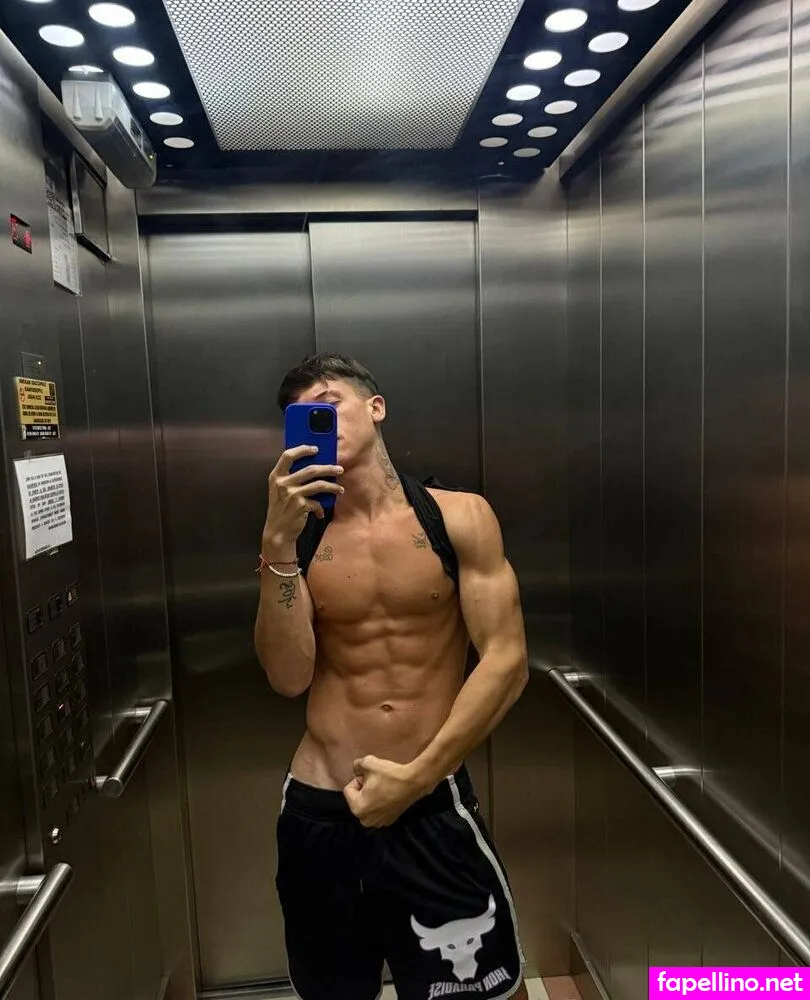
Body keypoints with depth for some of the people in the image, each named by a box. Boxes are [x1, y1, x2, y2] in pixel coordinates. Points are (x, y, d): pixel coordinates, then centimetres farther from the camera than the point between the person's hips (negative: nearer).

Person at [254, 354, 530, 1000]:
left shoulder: (459, 518, -4)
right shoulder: (298, 535, 2)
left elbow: (507, 660, -9)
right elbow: (288, 677, -7)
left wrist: (417, 777, -13)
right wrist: (279, 543, -16)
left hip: (434, 806, -2)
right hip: (319, 813, 2)